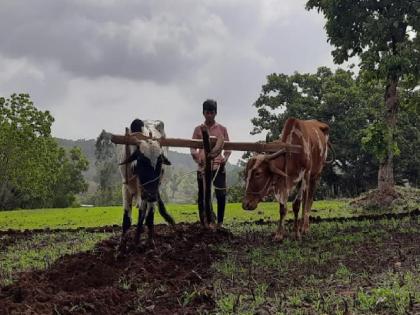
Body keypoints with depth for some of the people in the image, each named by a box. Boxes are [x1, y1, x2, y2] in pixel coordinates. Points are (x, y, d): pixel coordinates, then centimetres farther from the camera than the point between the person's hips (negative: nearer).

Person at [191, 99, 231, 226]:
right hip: (203, 167, 1)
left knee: (221, 194, -10)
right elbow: (192, 148, 7)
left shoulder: (222, 129, 8)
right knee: (202, 196, 5)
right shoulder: (198, 129, 8)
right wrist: (197, 157, -13)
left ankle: (220, 223, 1)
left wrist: (225, 158, -9)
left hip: (218, 166, -1)